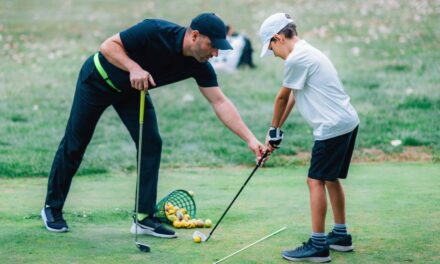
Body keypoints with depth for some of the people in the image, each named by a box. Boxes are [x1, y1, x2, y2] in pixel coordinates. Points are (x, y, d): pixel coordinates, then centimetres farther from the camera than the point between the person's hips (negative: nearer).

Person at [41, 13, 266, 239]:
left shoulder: (199, 66, -17)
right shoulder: (155, 32, -34)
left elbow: (220, 103, -17)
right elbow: (108, 46, -27)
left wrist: (250, 139, -23)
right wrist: (134, 68, -43)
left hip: (132, 90, 6)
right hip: (99, 79, -5)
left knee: (151, 143, -8)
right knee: (74, 144, 3)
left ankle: (144, 218, -1)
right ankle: (52, 207, 19)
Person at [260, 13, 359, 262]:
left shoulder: (297, 59, -14)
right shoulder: (307, 53, 17)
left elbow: (282, 97, -3)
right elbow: (291, 97, 18)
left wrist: (275, 130, 10)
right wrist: (277, 130, 17)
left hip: (333, 127, -10)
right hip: (348, 122, 10)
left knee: (316, 181, -8)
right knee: (331, 179, 19)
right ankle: (341, 235, 27)